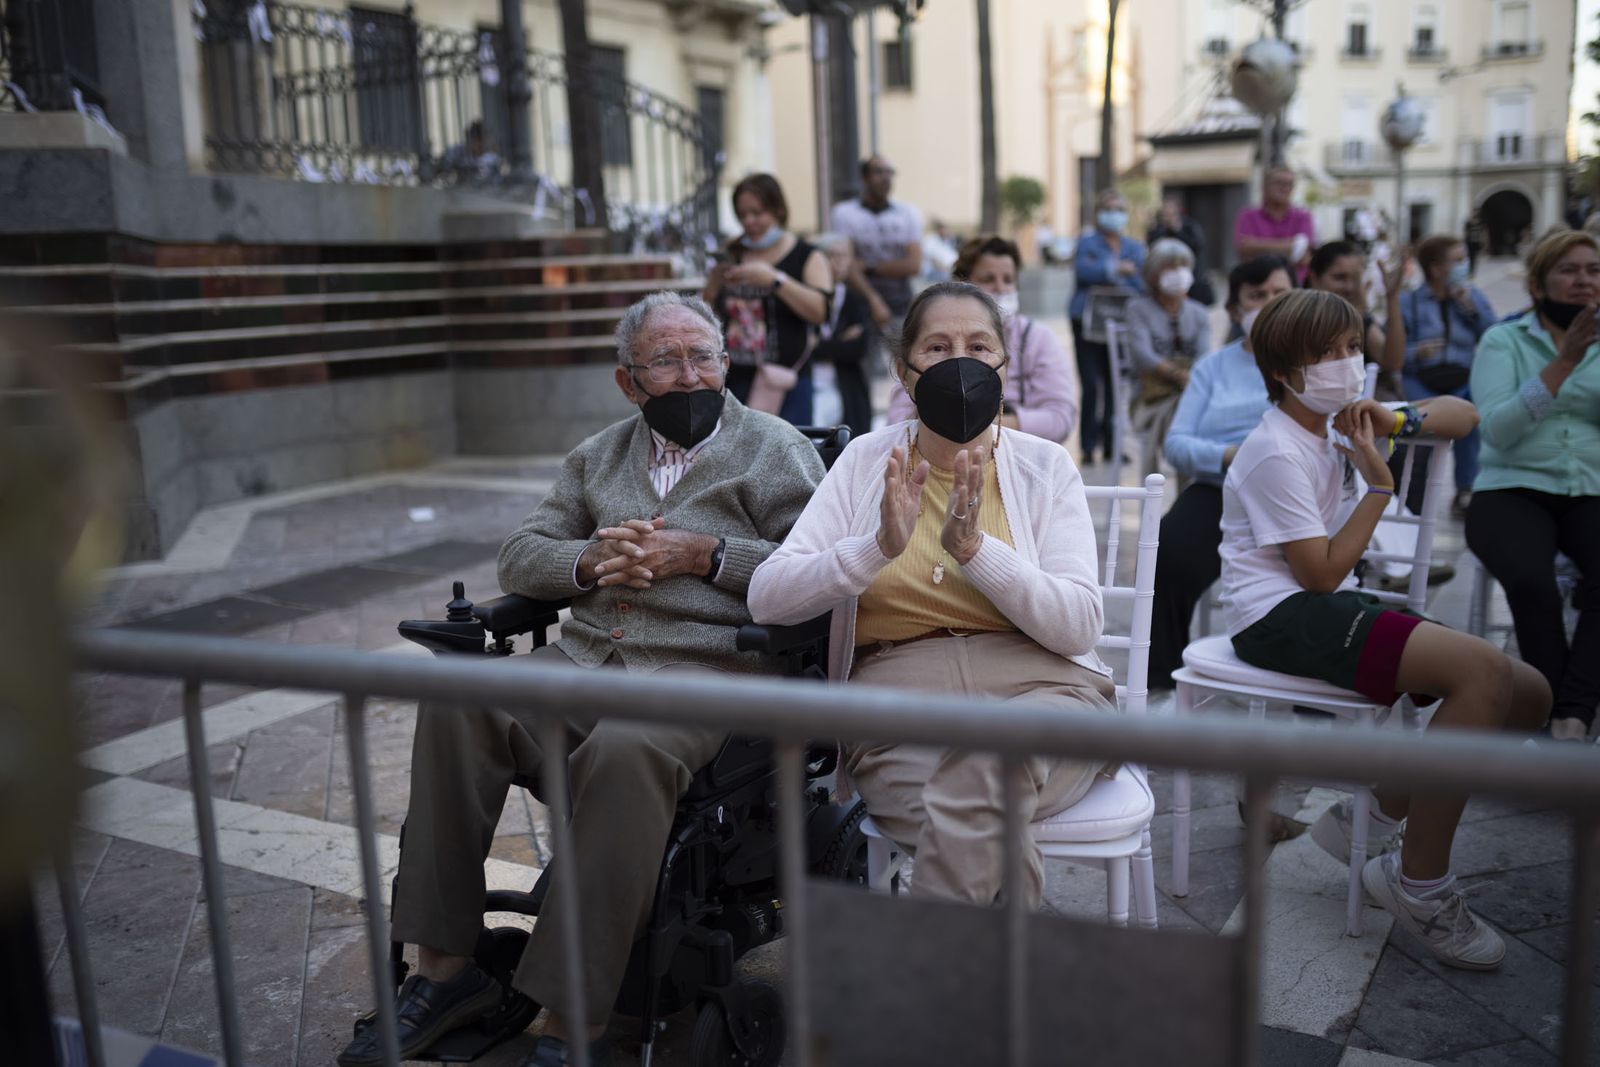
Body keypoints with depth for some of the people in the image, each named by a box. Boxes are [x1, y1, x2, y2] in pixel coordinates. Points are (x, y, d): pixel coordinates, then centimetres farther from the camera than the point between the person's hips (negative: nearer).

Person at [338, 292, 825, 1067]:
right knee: (455, 706, -22)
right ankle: (445, 969, -12)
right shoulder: (597, 457, 24)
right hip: (584, 655, 5)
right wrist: (591, 558, -1)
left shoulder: (777, 452, 9)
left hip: (707, 670, -5)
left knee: (625, 750, -37)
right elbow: (518, 560, 20)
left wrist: (703, 554, -10)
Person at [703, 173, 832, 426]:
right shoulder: (730, 258, 13)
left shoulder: (807, 257, 3)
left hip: (785, 386, -3)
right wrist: (713, 285, -5)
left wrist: (775, 279, -19)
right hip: (733, 383, 3)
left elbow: (821, 311, -14)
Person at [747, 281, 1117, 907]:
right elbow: (766, 599, -1)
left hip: (1040, 689, 1)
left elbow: (1080, 626, -4)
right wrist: (879, 546, -17)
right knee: (993, 835, -32)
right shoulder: (867, 461, 9)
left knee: (986, 762, -35)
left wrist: (974, 548, -17)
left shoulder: (1045, 467, 8)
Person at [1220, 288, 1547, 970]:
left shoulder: (1340, 419, 12)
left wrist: (1397, 422, -2)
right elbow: (1321, 573, -15)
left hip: (1332, 607, 9)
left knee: (1528, 694, -3)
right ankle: (1420, 886, -14)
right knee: (1484, 671, -27)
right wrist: (1379, 484, -11)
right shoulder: (1276, 454, -14)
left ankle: (1374, 820, 10)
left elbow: (1463, 415, 19)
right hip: (1279, 618, -9)